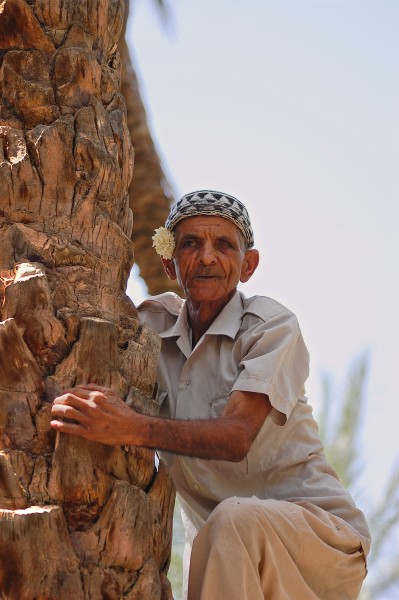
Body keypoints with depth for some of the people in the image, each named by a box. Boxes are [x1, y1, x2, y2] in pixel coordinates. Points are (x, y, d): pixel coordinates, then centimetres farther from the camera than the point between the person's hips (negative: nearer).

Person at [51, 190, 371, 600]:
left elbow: (237, 436, -23)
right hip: (220, 550, 4)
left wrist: (134, 429, -37)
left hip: (315, 526, -4)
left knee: (235, 521, -34)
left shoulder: (271, 325, -8)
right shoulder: (156, 322, 7)